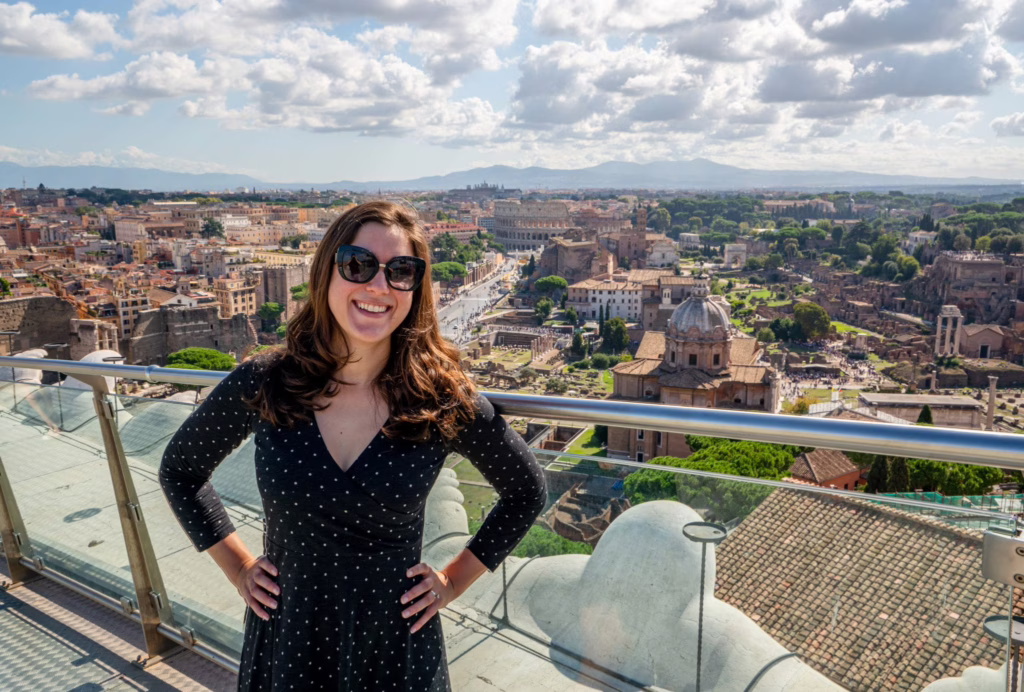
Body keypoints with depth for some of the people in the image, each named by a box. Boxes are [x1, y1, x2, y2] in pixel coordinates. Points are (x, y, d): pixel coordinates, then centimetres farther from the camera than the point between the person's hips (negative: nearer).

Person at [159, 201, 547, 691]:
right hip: (285, 643, 1)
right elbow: (180, 471, 6)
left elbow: (526, 491, 1)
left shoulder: (445, 401, -15)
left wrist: (454, 581, -2)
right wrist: (239, 568, 2)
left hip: (395, 649, -1)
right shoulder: (261, 385, -12)